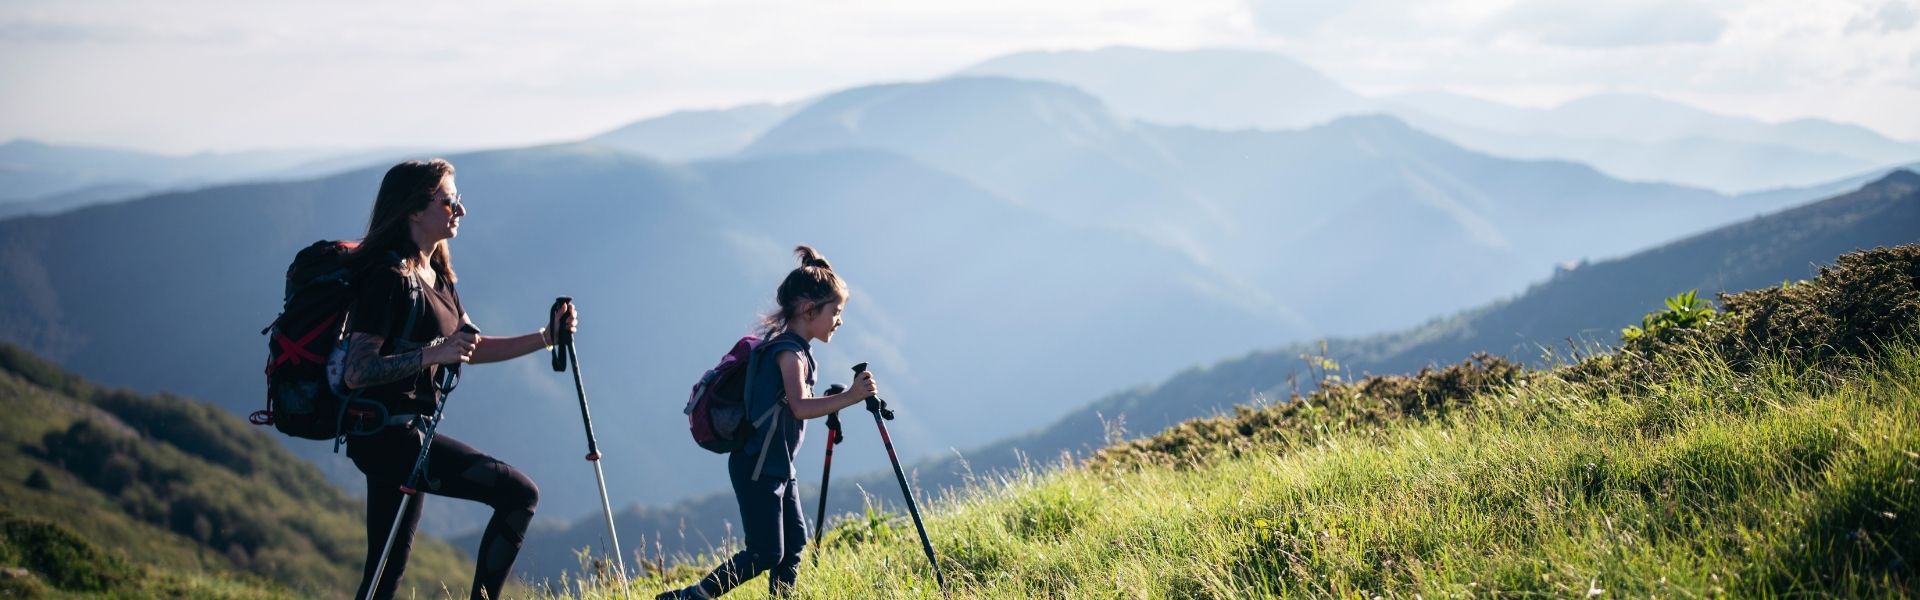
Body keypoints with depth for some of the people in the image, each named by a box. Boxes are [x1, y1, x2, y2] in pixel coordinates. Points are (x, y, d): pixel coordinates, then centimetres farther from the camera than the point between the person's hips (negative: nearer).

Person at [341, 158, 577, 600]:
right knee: (518, 493, -16)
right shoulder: (390, 277, -15)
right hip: (388, 434, -10)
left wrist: (546, 337, 12)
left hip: (405, 434, 10)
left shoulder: (435, 275, 14)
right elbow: (355, 372, -22)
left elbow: (472, 348, 22)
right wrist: (433, 354, -32)